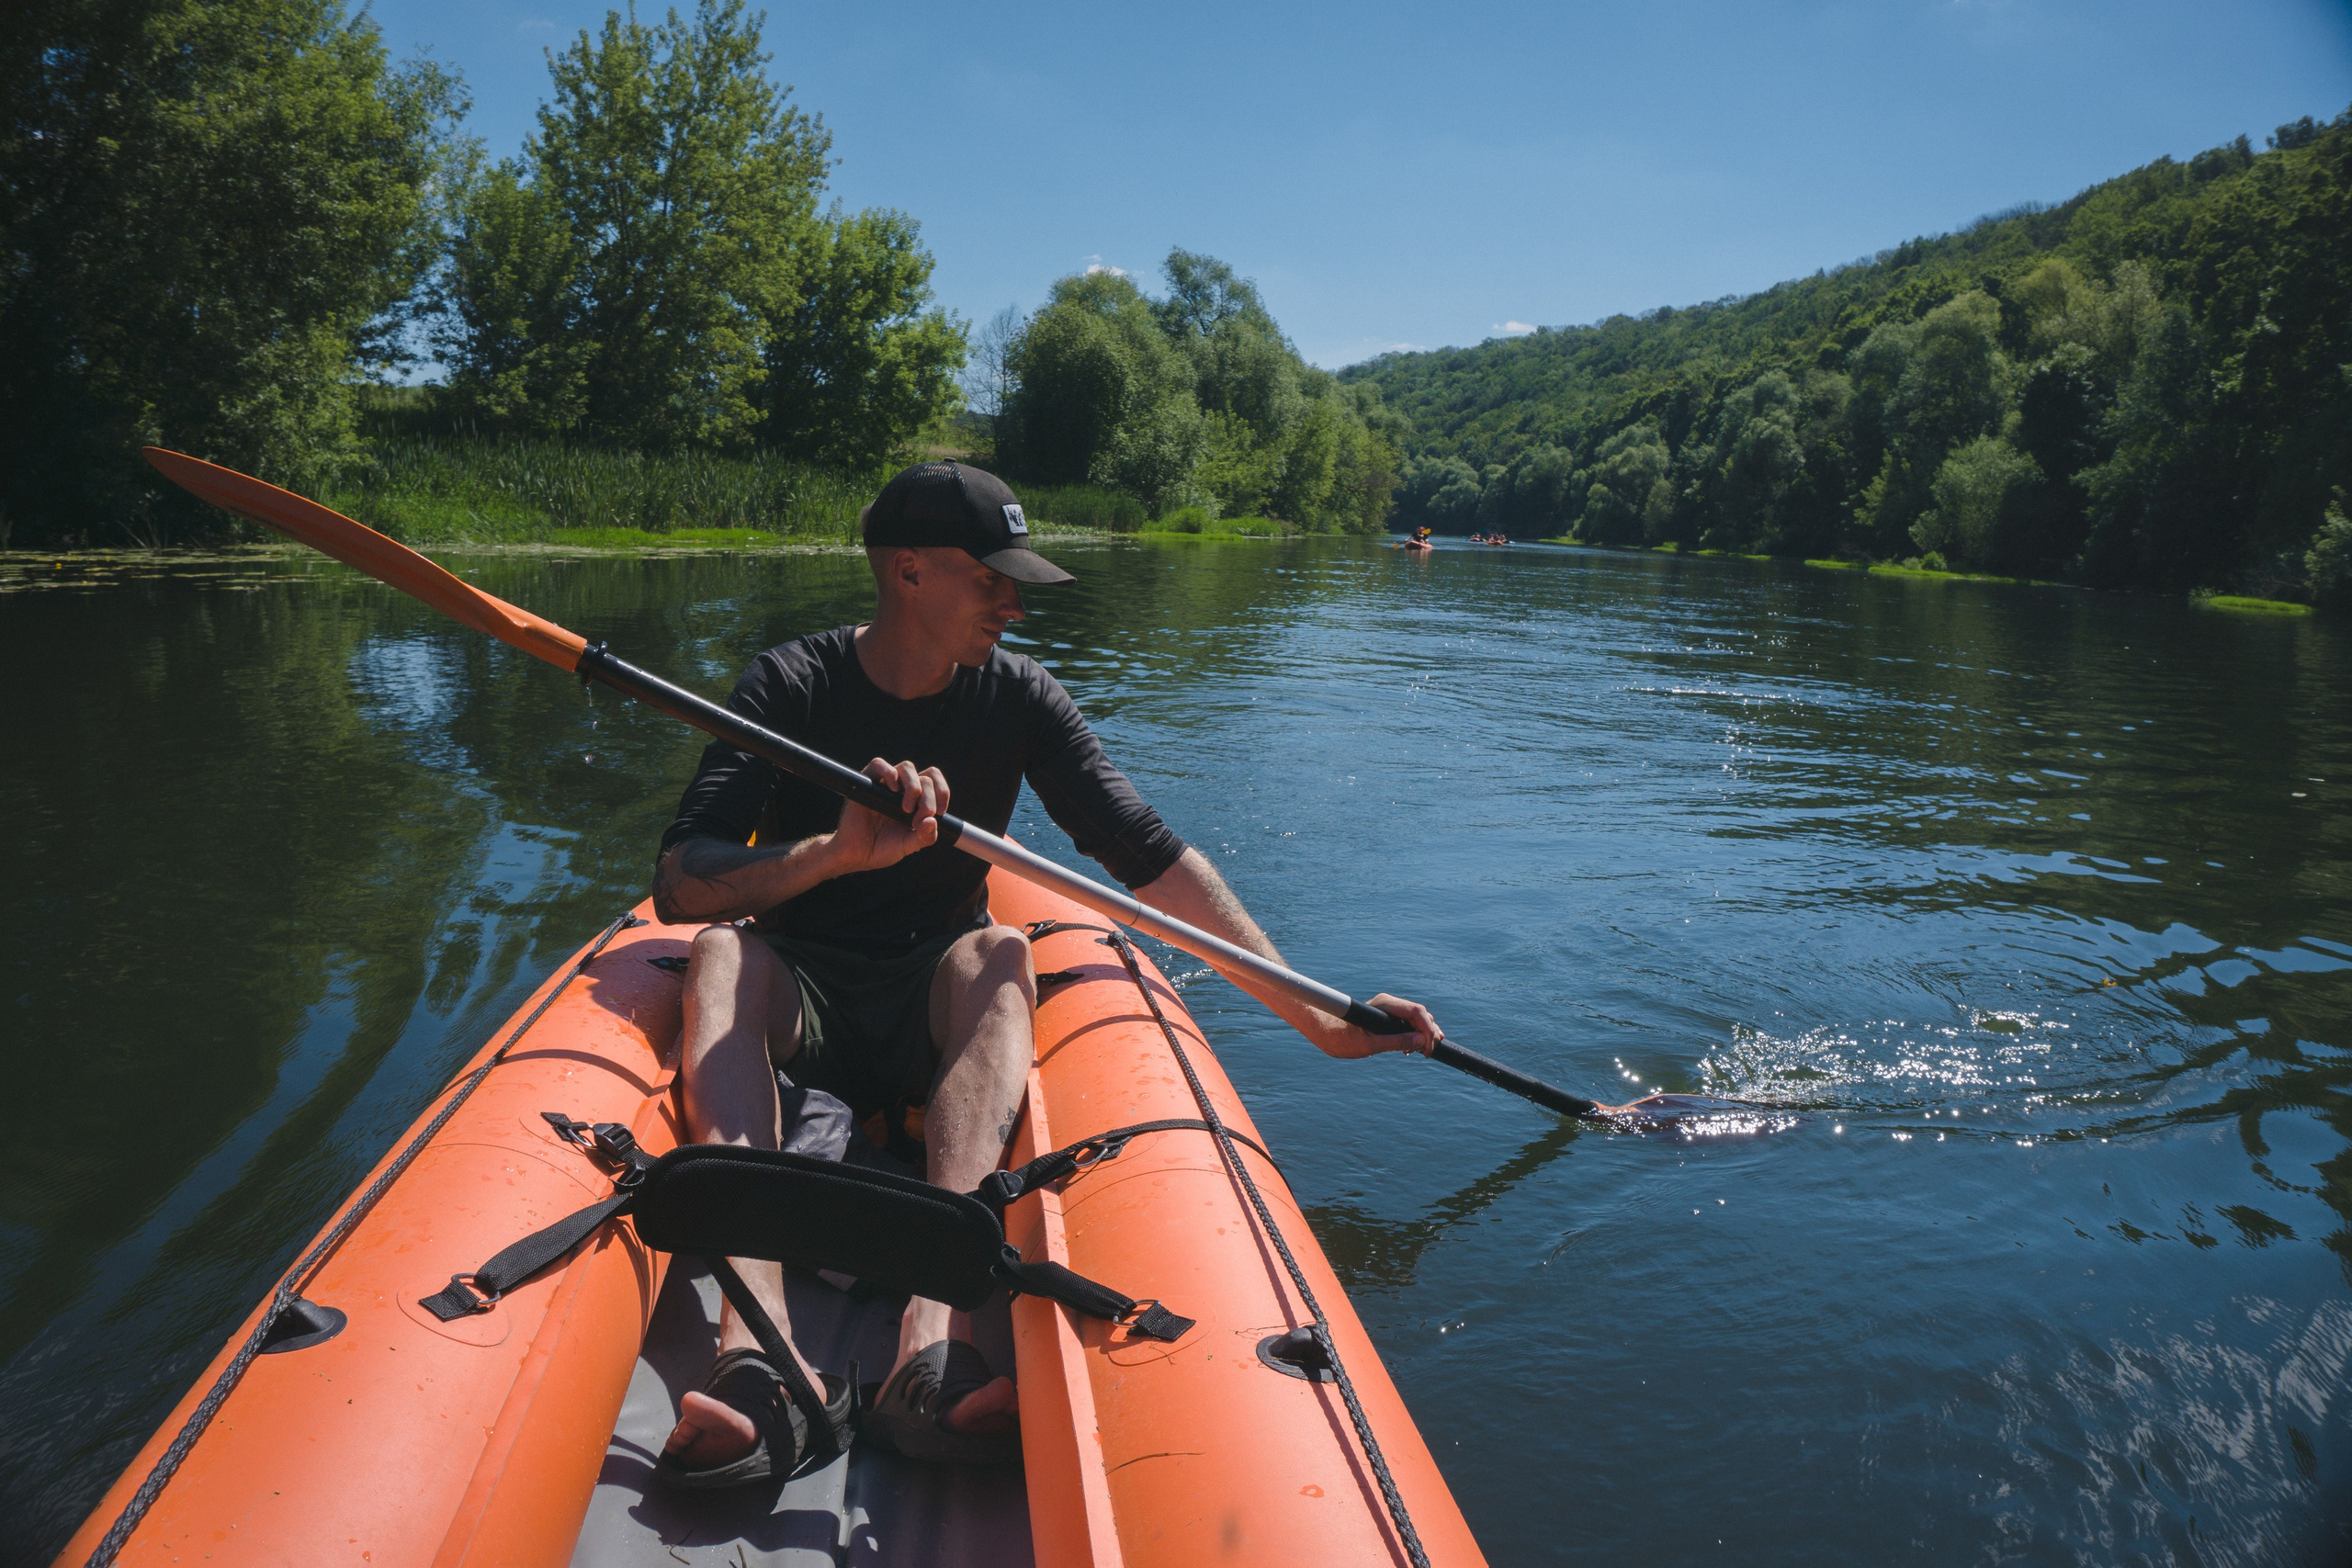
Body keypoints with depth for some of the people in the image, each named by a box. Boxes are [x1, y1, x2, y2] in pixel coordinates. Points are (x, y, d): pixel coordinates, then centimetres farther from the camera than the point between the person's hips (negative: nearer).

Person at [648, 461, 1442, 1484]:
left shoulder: (1015, 697, -1)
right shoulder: (790, 687, -8)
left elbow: (1150, 854, -6)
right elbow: (678, 886, -18)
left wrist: (1315, 1016, -10)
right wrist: (838, 851, -37)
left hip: (937, 1010, 1)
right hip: (799, 1001, -1)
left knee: (1000, 953, -31)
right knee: (722, 950, -32)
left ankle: (934, 1336, -51)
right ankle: (762, 1347, -52)